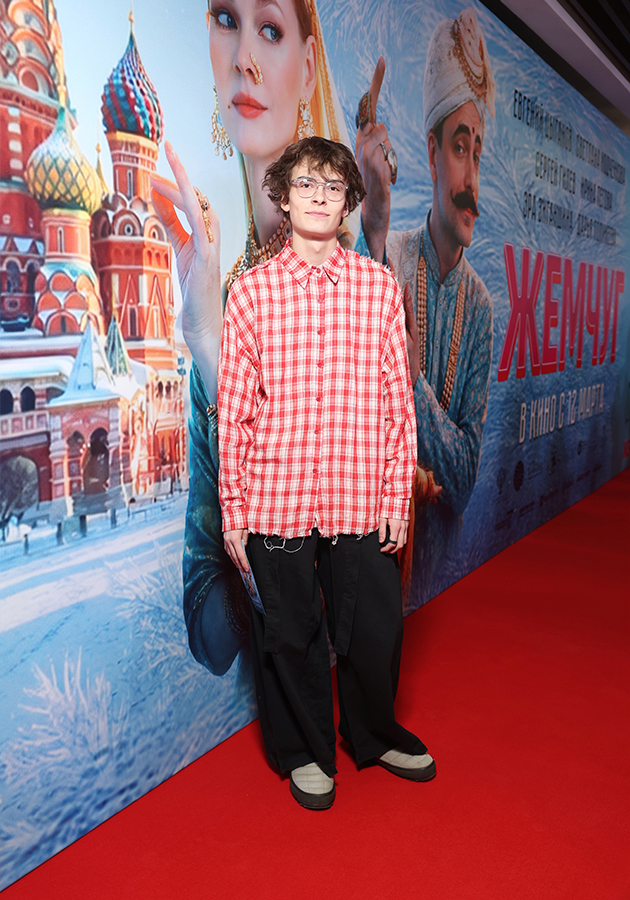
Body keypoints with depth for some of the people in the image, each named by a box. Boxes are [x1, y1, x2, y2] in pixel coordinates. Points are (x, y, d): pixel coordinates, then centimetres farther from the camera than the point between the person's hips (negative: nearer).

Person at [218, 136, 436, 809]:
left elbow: (397, 397, 4)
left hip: (360, 498, 1)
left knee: (374, 628, 12)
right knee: (290, 634, 12)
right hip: (276, 500, -1)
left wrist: (397, 496, 1)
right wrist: (233, 511, -2)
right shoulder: (251, 289, 1)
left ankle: (376, 735, 42)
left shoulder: (380, 285, 4)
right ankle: (305, 751, 38)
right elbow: (234, 407, 0)